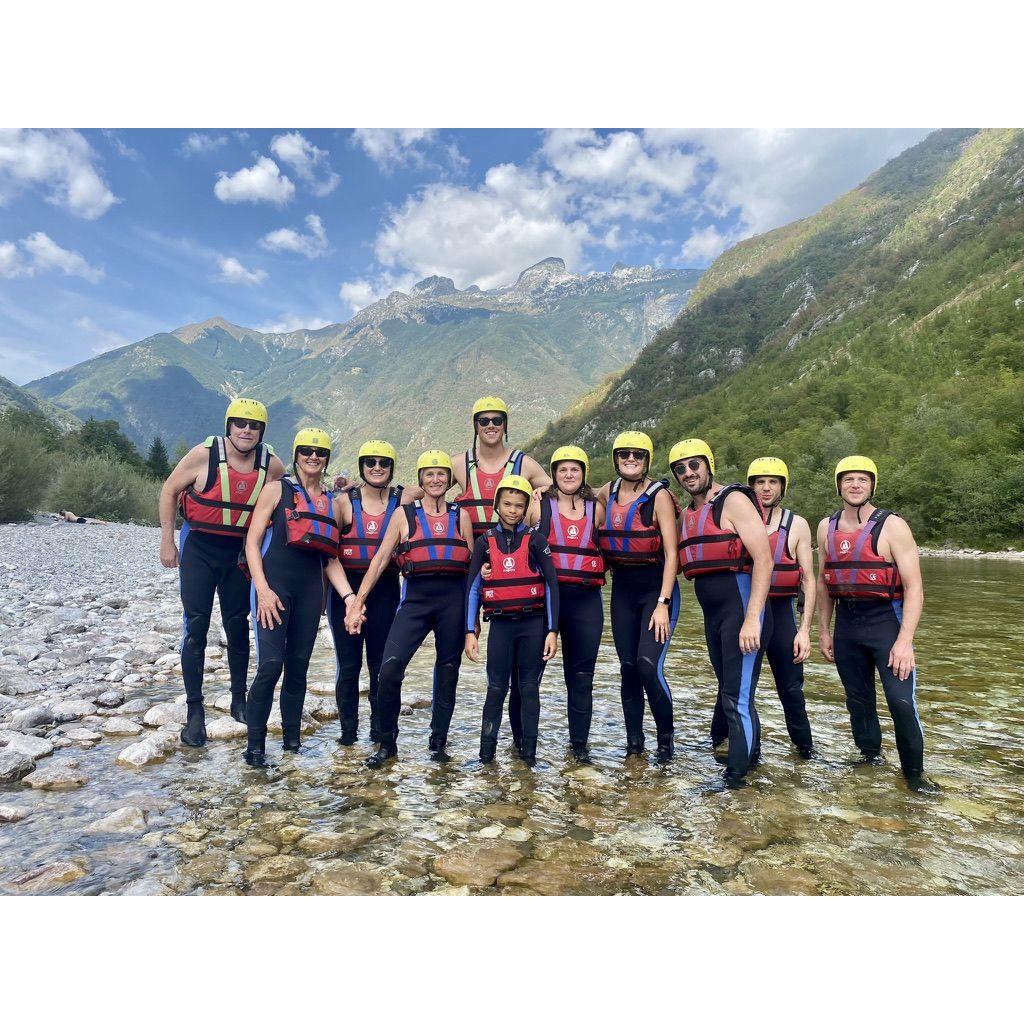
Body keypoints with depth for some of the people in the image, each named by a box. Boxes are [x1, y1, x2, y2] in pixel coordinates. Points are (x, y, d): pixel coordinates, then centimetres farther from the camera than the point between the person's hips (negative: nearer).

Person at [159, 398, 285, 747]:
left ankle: (239, 700, 28)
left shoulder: (272, 465, -8)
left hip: (240, 551, 3)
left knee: (238, 626, 12)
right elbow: (170, 491, -4)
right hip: (199, 548, -2)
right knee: (195, 628, -4)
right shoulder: (204, 455, -15)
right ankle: (194, 712, 6)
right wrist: (167, 542, -3)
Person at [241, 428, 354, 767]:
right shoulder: (277, 490, 4)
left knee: (298, 666, 8)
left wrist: (348, 595, 3)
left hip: (311, 588, 4)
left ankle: (292, 738, 19)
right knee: (271, 664, -12)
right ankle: (255, 746, 1)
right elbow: (252, 541, -2)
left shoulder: (331, 501, 16)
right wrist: (262, 589, -12)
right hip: (274, 584, -4)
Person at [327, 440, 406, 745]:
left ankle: (380, 729, 21)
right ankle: (348, 729, 20)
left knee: (381, 663, 6)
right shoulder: (345, 501, 2)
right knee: (348, 664, 5)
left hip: (385, 590, 1)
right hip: (346, 587, 0)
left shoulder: (402, 501, 3)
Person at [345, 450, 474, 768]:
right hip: (416, 597, -1)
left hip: (454, 599, 2)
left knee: (448, 671, 8)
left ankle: (438, 742, 25)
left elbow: (474, 563, 13)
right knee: (390, 666, -14)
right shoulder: (404, 515, 7)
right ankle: (387, 743, 5)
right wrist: (357, 602, -2)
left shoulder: (461, 516, 11)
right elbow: (380, 559, 4)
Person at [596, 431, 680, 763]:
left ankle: (666, 736, 9)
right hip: (622, 588, 5)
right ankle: (633, 740, 22)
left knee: (648, 665, -14)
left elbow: (671, 554, -12)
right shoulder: (607, 493, 5)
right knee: (628, 667, 8)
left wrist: (662, 604, -18)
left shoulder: (659, 496, -10)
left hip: (655, 587, -5)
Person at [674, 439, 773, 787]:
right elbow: (686, 564, 23)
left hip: (742, 605, -8)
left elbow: (764, 559, -17)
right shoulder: (687, 515, 15)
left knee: (736, 694, -5)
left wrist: (752, 619, -24)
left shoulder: (733, 501, -9)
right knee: (730, 689, 19)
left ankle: (735, 774, 8)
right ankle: (750, 752, 39)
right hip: (712, 613, 8)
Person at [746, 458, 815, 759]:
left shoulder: (797, 525, 0)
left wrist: (805, 629, -8)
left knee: (791, 687, 8)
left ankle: (805, 747, 28)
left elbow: (809, 581, 0)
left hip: (781, 610, 0)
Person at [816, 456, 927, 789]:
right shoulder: (827, 528, 6)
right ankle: (870, 757, 31)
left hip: (886, 619, -4)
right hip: (846, 622, 5)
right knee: (858, 699, 13)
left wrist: (905, 640, -19)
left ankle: (914, 772, 9)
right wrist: (824, 630, 12)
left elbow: (914, 586, -12)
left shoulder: (892, 526, -9)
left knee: (902, 702, -10)